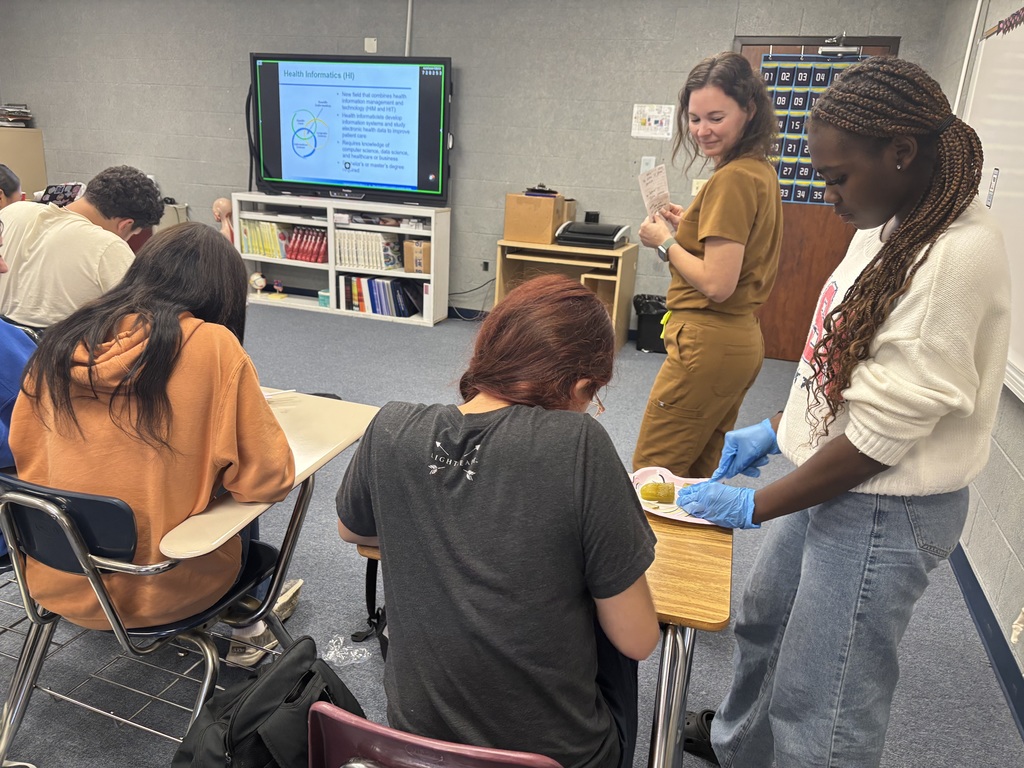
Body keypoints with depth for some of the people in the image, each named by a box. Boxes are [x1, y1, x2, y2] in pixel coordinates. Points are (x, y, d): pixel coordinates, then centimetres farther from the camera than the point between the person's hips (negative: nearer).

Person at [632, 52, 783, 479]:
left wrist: (666, 242, -9)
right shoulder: (760, 171, 12)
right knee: (699, 475, 20)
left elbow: (717, 284, -21)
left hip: (708, 344, -10)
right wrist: (689, 225, 12)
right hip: (741, 340, 10)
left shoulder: (733, 179, -17)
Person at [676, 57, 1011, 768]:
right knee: (763, 625, 27)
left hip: (886, 508, -9)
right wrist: (774, 431, 10)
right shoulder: (888, 227, 3)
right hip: (829, 479, 9)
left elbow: (880, 436, -24)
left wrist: (758, 507, -15)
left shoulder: (959, 258, -25)